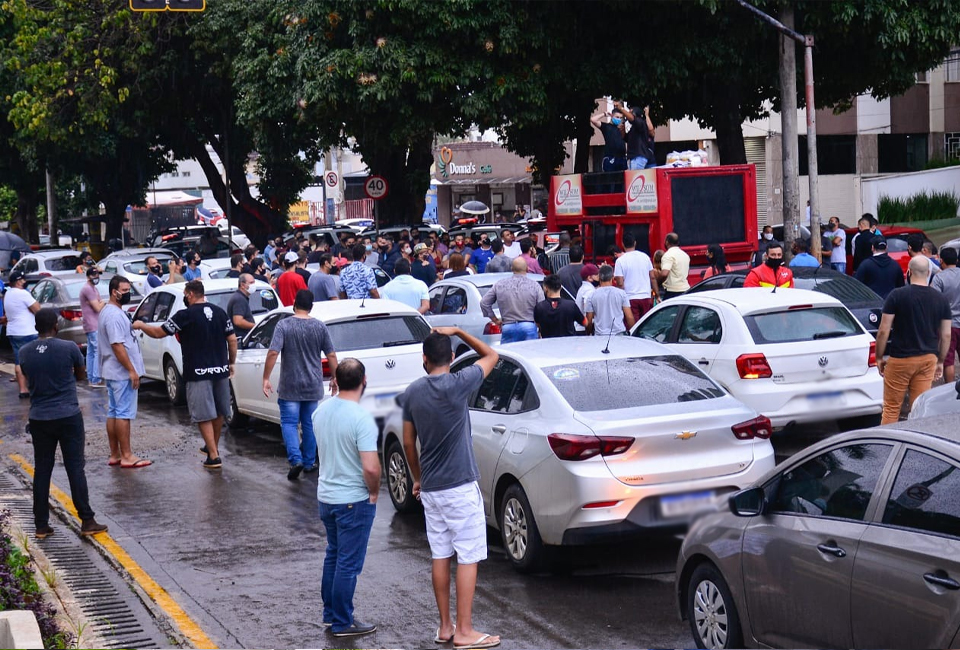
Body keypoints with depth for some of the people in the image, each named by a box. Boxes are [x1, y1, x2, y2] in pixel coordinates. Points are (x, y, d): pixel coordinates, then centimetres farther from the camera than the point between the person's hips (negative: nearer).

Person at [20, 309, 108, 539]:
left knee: (42, 470, 8)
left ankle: (41, 525, 10)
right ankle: (87, 522, 2)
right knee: (75, 468, 1)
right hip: (68, 416, -3)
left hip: (38, 418, 3)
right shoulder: (69, 349, -10)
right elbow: (81, 376, 6)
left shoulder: (25, 352, 0)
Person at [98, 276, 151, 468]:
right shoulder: (114, 315, -18)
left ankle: (114, 455, 16)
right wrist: (132, 370, -21)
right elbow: (117, 345, -23)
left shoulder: (108, 311, 16)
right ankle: (126, 456, -6)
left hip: (113, 372, 11)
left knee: (113, 413, 12)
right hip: (122, 373, -11)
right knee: (124, 414, -8)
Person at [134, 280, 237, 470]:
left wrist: (140, 325, 13)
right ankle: (213, 446, 37)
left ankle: (214, 456, -7)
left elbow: (158, 332, -4)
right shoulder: (219, 312, 5)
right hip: (220, 370, 6)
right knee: (219, 411, 20)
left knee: (203, 415, -2)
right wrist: (231, 362, 18)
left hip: (198, 373, -6)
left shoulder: (185, 315, -10)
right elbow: (232, 339, 6)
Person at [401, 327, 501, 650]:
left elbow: (408, 443, 9)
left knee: (440, 556, 13)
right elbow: (491, 355, 1)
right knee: (468, 558, 0)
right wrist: (458, 331, 4)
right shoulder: (458, 385, -14)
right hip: (461, 487, -6)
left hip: (430, 488, 6)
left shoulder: (412, 393, 2)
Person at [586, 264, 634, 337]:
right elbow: (629, 317, 0)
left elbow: (589, 321, 5)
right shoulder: (621, 293, 0)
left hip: (599, 335, 0)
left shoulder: (592, 296, 1)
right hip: (619, 334, 0)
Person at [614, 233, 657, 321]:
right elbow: (653, 277, 7)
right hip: (646, 297, 4)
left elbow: (620, 283, -11)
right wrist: (656, 293, 14)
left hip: (630, 298, -4)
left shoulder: (620, 260, -7)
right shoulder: (645, 257, 4)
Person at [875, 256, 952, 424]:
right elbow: (946, 335, 6)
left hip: (900, 359, -4)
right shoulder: (941, 299, 2)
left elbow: (883, 331, -10)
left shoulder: (897, 295, -10)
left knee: (891, 408, 5)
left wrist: (879, 357, 2)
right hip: (928, 359, 4)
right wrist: (940, 361, 17)